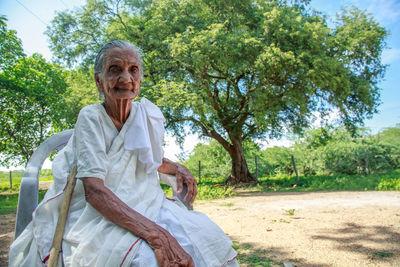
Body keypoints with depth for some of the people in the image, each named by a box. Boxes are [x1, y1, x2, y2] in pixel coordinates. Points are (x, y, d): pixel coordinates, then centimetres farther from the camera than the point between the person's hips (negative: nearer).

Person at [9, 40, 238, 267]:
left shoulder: (148, 115, 3)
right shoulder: (91, 118, -11)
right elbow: (93, 191, -23)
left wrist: (178, 168, 0)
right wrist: (155, 233, -35)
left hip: (144, 204, 5)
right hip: (98, 214, -5)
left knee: (205, 238, -16)